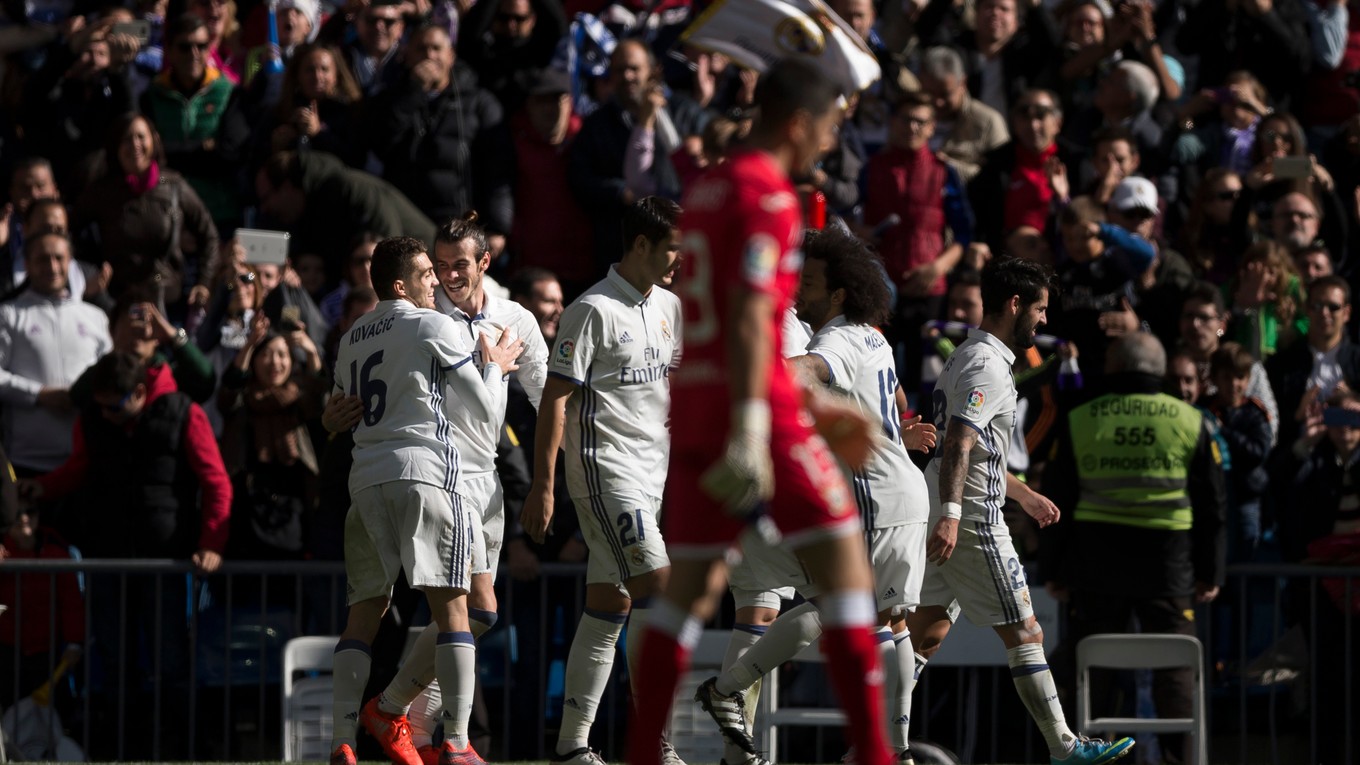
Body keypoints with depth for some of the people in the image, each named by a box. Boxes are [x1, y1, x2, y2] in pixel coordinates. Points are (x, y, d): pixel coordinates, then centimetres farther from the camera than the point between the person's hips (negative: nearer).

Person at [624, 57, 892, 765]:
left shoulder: (707, 188, 18)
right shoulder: (767, 196, -11)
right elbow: (749, 317, -20)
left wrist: (812, 406, 30)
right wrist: (751, 432, -25)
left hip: (693, 406, 9)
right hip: (752, 410, -9)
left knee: (691, 585, 12)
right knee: (845, 568, -4)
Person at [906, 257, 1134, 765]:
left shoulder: (967, 357, 19)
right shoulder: (987, 367, -14)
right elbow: (958, 443, -27)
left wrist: (1024, 495, 38)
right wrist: (949, 515, -36)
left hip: (949, 522, 10)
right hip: (972, 523, -10)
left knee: (924, 637, 8)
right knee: (1025, 635, -3)